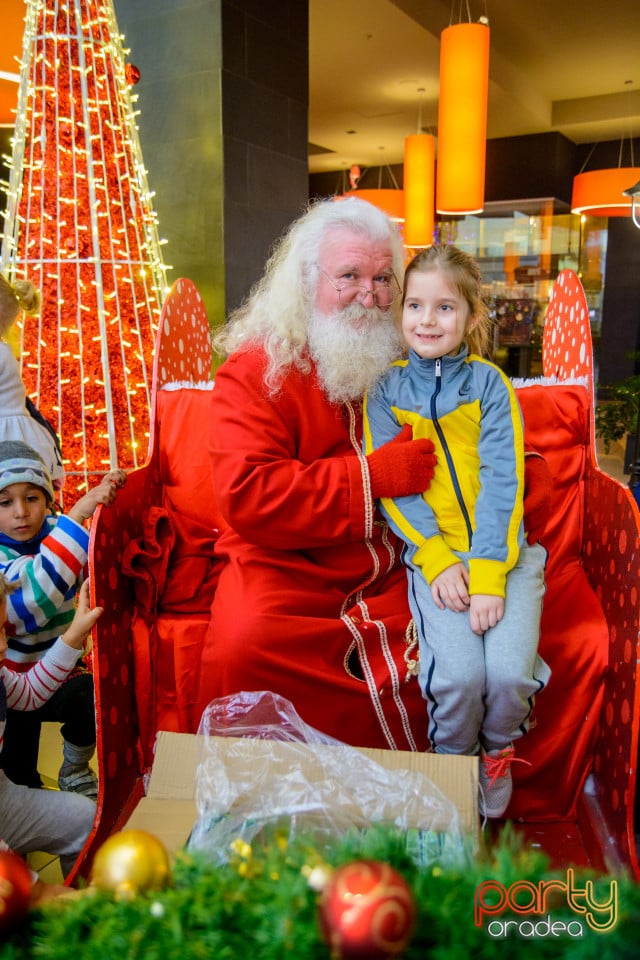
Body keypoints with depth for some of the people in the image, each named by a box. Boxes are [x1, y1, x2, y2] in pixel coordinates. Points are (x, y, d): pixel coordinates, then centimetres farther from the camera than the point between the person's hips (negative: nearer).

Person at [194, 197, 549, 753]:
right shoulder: (255, 368, -3)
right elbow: (247, 495, -15)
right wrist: (374, 477, -16)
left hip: (394, 574, 4)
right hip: (284, 567, -3)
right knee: (241, 646, -30)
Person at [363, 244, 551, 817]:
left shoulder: (489, 383, 3)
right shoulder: (386, 391, 5)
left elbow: (502, 483, -5)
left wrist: (488, 574, -16)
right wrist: (437, 559, -15)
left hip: (503, 551, 1)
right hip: (432, 555, 0)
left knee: (510, 672, -19)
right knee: (458, 674, -21)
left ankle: (498, 749, 17)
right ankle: (453, 764, 12)